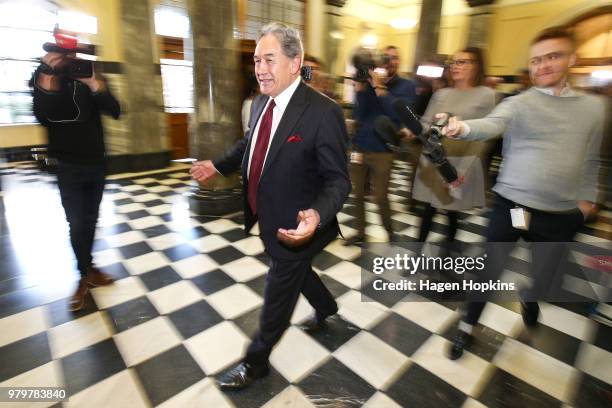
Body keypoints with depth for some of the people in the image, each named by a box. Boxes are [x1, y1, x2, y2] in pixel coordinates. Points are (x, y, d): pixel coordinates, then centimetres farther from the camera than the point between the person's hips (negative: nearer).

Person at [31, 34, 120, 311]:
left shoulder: (91, 76, 2)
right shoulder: (42, 77, -2)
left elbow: (115, 111, -11)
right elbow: (43, 116, -16)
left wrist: (95, 86, -27)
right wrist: (47, 78, -27)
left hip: (96, 162, 2)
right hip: (68, 166, -2)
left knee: (90, 219, 11)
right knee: (76, 223, -1)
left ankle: (87, 268, 27)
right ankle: (85, 275, 12)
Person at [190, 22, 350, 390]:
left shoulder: (323, 112, -24)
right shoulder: (262, 102, 1)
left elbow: (338, 180, -24)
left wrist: (316, 215, -41)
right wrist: (218, 166, 15)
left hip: (294, 226, -8)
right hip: (268, 218, 8)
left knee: (277, 296, 12)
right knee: (295, 272, 29)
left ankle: (256, 362, 37)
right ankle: (326, 306, 60)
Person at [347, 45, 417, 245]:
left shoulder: (407, 86, 0)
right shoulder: (368, 82, 5)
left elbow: (400, 114, -19)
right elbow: (359, 116, -6)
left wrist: (379, 88, -21)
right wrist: (360, 90, -19)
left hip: (382, 151, -3)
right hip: (358, 147, 3)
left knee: (381, 197, 1)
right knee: (358, 195, 9)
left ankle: (390, 233, 25)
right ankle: (361, 232, 25)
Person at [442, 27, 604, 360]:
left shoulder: (593, 107, 8)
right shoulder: (517, 104, -5)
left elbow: (590, 158, 17)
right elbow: (491, 125, -27)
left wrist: (587, 196, 14)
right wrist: (463, 128, -48)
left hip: (562, 214, 4)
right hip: (511, 205, -3)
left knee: (545, 275, 19)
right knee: (490, 271, 2)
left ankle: (530, 300, 55)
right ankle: (467, 326, 22)